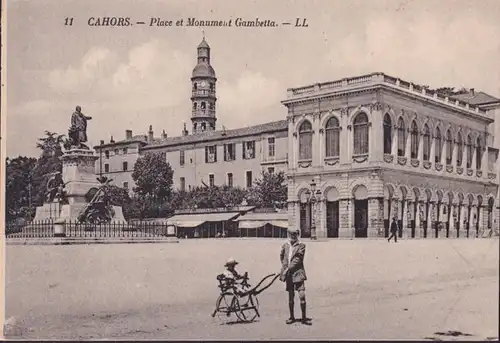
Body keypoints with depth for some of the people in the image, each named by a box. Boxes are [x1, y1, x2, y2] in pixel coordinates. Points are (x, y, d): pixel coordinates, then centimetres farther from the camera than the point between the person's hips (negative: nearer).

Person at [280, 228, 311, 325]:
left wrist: (288, 269, -15)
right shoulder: (285, 246, 9)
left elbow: (297, 259, -11)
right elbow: (282, 257, 18)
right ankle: (291, 317, 21)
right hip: (288, 274, 3)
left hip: (298, 273, -3)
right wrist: (284, 268, 6)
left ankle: (304, 318, 2)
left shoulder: (301, 246, -3)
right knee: (290, 297, 10)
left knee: (302, 296, -8)